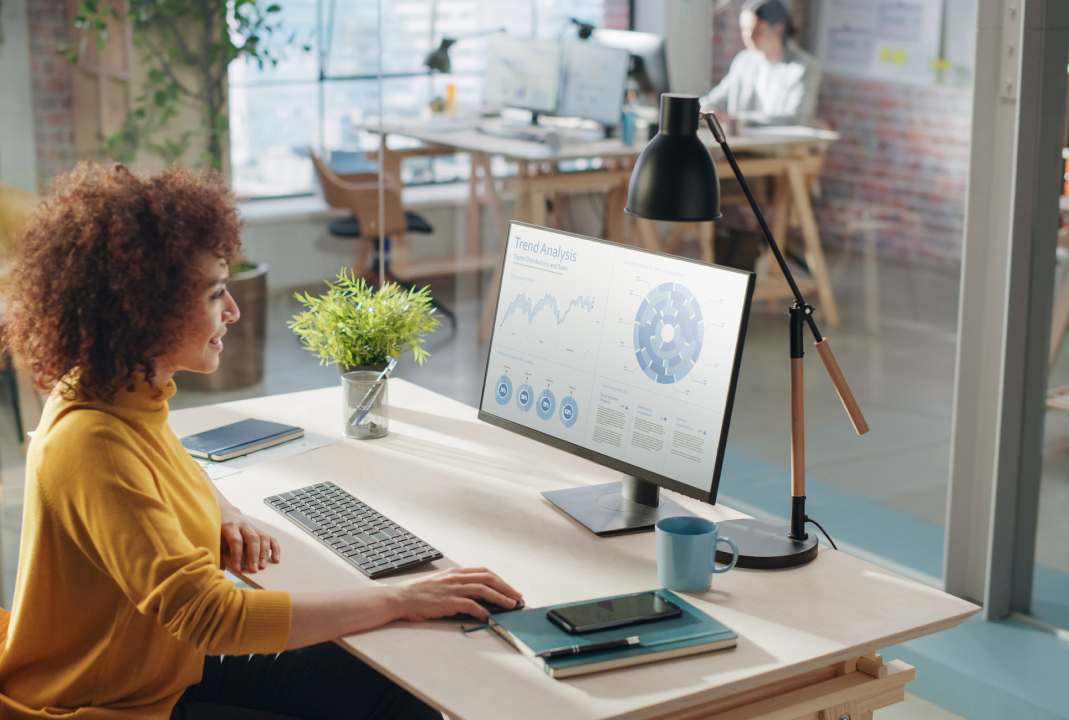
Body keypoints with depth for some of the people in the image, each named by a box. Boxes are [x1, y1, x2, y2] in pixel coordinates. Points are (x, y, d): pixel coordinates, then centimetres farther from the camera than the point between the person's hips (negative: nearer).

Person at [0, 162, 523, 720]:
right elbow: (210, 616, -35)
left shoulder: (127, 395, -2)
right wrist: (398, 601, -31)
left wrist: (221, 513, 0)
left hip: (176, 661, 8)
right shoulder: (92, 447, -31)